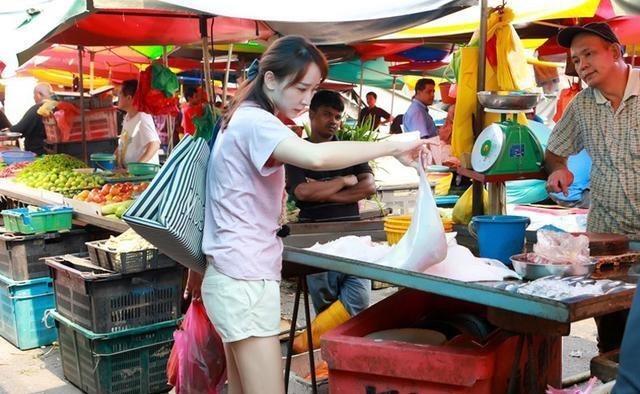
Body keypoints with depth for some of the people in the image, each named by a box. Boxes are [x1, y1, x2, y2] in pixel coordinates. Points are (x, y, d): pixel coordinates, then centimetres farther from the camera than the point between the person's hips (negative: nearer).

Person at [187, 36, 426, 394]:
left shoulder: (247, 119, 16)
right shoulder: (255, 122, -16)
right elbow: (316, 157, -36)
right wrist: (393, 146, -24)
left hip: (237, 279, 10)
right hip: (245, 283, -10)